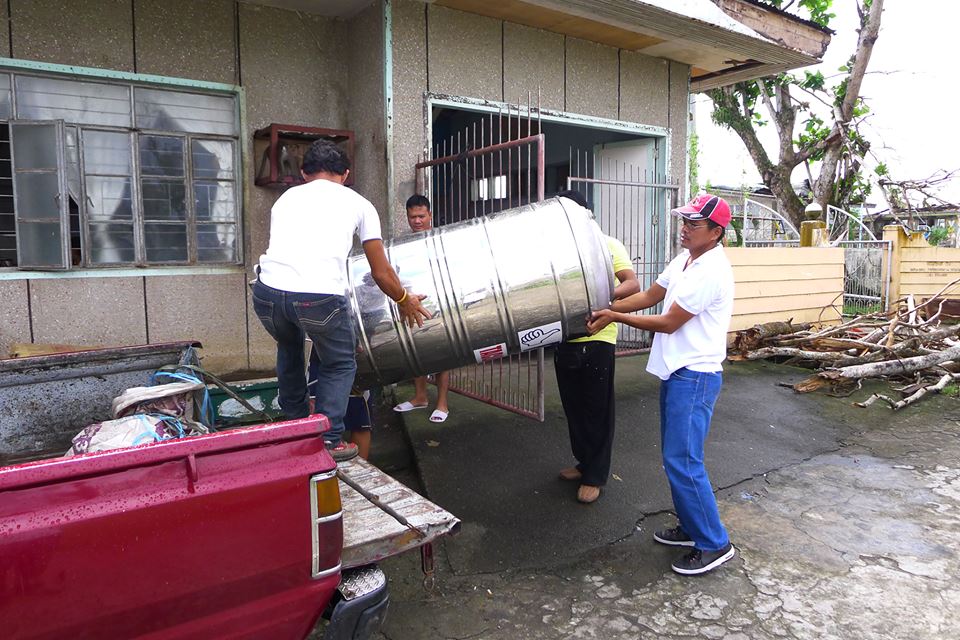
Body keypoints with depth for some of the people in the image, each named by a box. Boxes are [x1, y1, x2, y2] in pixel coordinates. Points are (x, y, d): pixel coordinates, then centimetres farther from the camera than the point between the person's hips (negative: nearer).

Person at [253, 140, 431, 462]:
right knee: (340, 365, 23)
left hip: (268, 292, 4)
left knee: (289, 349, 35)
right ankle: (328, 441, 14)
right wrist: (405, 301, 36)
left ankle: (295, 426, 43)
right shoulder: (358, 203, 18)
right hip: (320, 296, -4)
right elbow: (382, 273, 17)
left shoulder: (286, 197, 27)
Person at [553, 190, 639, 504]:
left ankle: (595, 476, 15)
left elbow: (632, 284, -14)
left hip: (596, 340, -5)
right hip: (565, 340, 6)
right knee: (574, 408, 15)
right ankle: (584, 462, 33)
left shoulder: (608, 245, -4)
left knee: (597, 410, 4)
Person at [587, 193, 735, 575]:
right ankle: (692, 528, 30)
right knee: (676, 458, 16)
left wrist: (614, 317, -11)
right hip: (675, 372, 10)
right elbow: (649, 297, 16)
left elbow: (668, 323, -17)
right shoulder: (684, 260, 10)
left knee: (682, 461, -7)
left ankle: (714, 544, 6)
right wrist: (606, 310, 6)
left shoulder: (711, 271, -20)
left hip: (695, 376, -10)